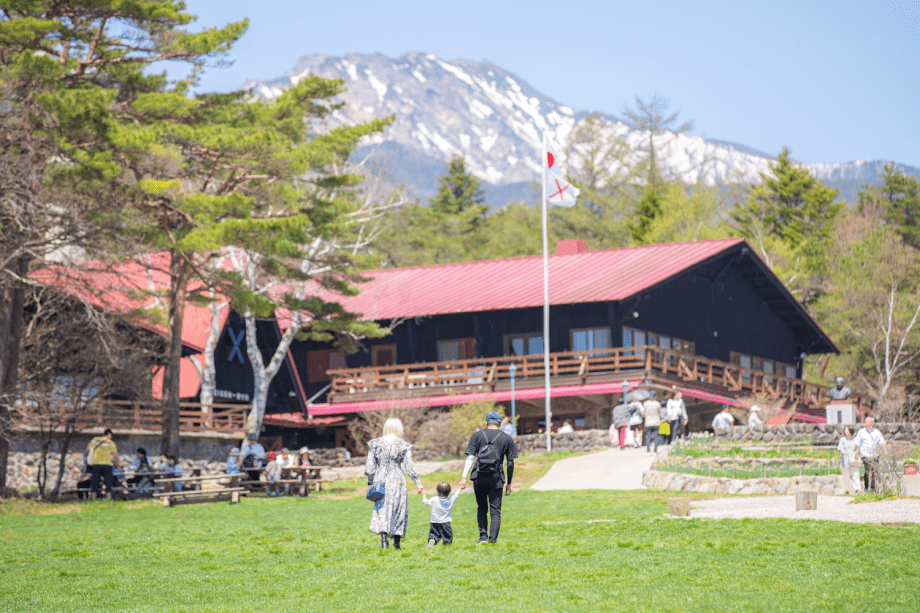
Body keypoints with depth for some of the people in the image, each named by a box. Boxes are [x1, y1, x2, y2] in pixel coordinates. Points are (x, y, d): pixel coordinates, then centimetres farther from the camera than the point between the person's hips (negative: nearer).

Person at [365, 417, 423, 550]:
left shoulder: (375, 444, 2)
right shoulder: (403, 446, -3)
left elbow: (370, 466, 4)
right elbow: (409, 467, -1)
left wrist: (370, 481, 13)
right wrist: (418, 482, 6)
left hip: (380, 480, 1)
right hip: (397, 480, -1)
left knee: (382, 510, 4)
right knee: (398, 509, 9)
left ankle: (384, 537, -14)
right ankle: (396, 541, 12)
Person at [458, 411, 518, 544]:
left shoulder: (477, 435, 7)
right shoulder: (507, 438, 8)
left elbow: (470, 457, -1)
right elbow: (510, 462, 7)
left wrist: (464, 477, -4)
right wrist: (509, 483, 13)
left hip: (479, 477, 1)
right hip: (496, 478, -1)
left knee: (481, 508, 15)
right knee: (495, 510, 1)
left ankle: (483, 535, 3)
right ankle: (493, 538, -9)